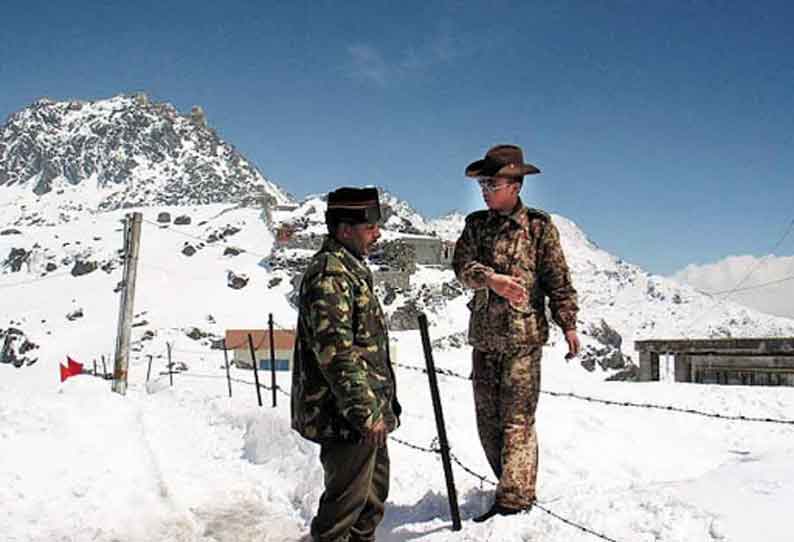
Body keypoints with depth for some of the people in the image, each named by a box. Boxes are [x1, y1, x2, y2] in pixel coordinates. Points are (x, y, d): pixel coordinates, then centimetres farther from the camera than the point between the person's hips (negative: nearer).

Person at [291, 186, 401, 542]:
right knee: (348, 496, 1)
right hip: (345, 415, -11)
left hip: (367, 407, 11)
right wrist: (366, 412, -24)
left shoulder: (351, 268, 15)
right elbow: (337, 352, -26)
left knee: (375, 489, 23)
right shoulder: (330, 274, -20)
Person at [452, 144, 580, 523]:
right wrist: (492, 279, -23)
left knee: (517, 420, -5)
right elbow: (462, 265, -4)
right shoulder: (475, 223, 10)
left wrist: (568, 323, -6)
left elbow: (558, 279, -1)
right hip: (484, 337, 5)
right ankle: (514, 488, 26)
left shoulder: (539, 225, 0)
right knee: (487, 420, 11)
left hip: (523, 337, -5)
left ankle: (514, 500, 1)